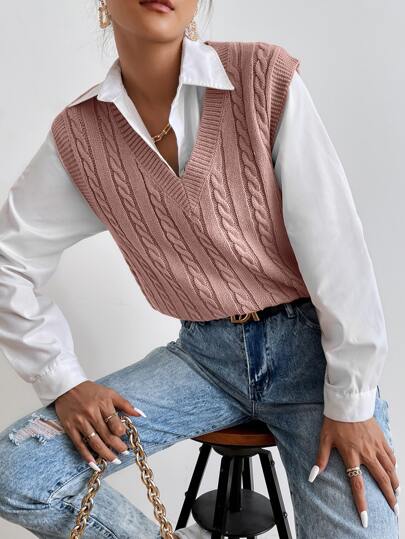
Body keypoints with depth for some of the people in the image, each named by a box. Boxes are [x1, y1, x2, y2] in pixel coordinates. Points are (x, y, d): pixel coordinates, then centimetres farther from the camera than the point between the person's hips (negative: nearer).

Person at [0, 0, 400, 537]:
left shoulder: (267, 77, -12)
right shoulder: (79, 133, -3)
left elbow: (336, 244, -13)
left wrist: (351, 401, -13)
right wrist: (64, 382, -4)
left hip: (309, 346, -2)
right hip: (205, 355, 3)